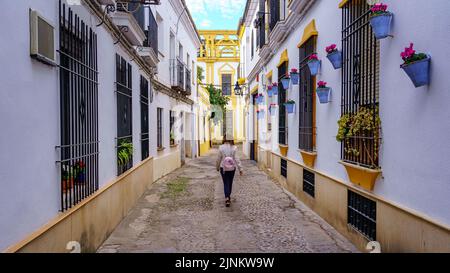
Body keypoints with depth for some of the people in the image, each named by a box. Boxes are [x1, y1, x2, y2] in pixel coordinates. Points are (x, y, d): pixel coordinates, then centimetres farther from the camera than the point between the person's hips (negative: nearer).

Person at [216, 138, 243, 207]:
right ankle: (228, 196, 33)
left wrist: (217, 167, 13)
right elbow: (236, 158, -10)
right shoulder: (234, 148, -9)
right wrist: (240, 168, -6)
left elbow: (219, 159, -2)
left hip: (223, 168, -1)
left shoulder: (221, 147, -9)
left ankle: (227, 198, -14)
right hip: (232, 168, 1)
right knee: (230, 183, 18)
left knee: (226, 183, 4)